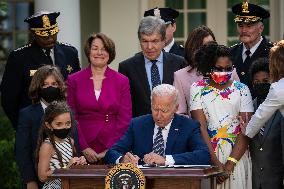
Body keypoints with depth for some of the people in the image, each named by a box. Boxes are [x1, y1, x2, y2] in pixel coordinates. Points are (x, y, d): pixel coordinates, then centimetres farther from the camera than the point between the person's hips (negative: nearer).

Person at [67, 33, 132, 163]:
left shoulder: (122, 81, 5)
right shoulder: (74, 80, 5)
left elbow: (125, 119, 1)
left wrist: (110, 150, -8)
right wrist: (84, 148, -9)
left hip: (112, 150, 0)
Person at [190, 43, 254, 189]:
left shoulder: (241, 90, 5)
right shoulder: (198, 89, 4)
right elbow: (200, 127, -5)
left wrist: (230, 163, -14)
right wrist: (215, 162, -15)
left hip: (236, 155, 1)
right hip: (207, 154, -1)